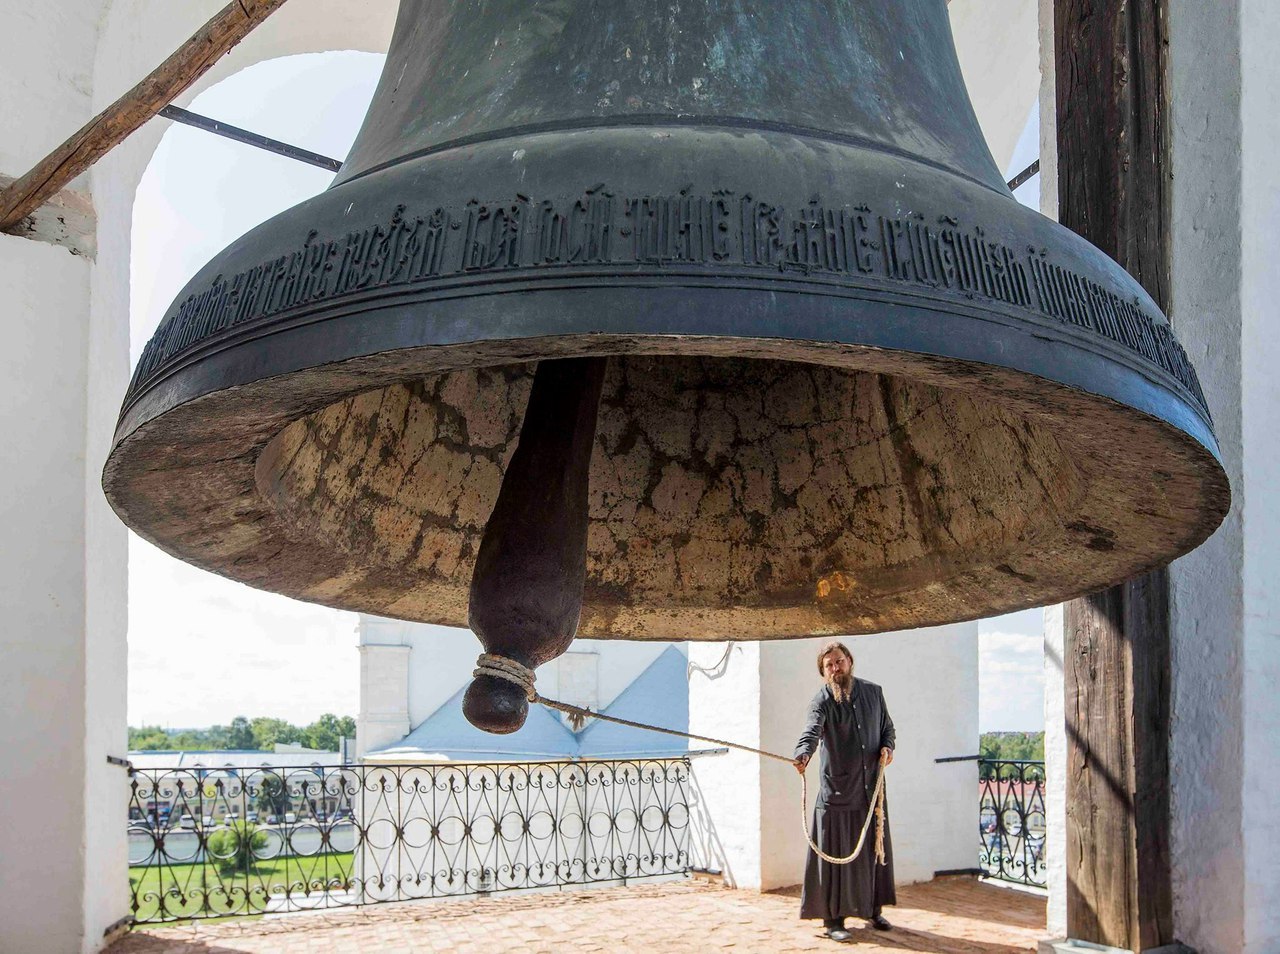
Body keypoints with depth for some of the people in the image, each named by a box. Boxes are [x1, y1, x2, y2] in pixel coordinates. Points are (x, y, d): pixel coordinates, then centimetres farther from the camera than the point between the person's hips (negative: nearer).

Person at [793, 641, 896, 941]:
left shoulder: (873, 692, 7)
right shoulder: (822, 702, -10)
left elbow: (887, 727, 21)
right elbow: (811, 732, -28)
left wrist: (888, 747, -1)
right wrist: (802, 755, -49)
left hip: (872, 790, 5)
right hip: (837, 792, -5)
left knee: (875, 851, 13)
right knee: (836, 856, -4)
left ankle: (873, 910, 30)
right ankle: (833, 919, 4)